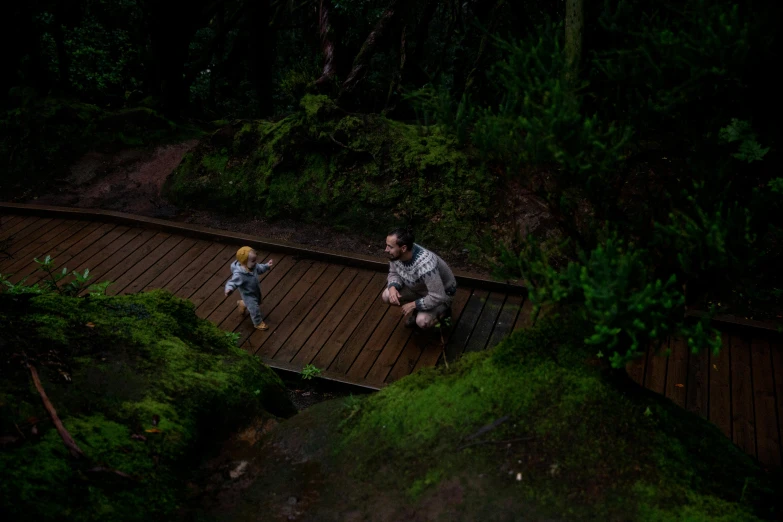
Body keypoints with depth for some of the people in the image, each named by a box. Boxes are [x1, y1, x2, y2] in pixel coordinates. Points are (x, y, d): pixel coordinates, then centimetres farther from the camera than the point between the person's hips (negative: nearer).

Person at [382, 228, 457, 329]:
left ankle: (443, 311, 4)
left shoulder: (425, 265, -43)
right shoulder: (396, 254, -21)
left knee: (422, 321, -29)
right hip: (418, 288, 7)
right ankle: (415, 310, 14)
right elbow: (394, 273, -2)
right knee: (387, 296, -12)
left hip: (442, 293, -7)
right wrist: (392, 287, -24)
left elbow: (438, 297, -38)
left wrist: (413, 304, -27)